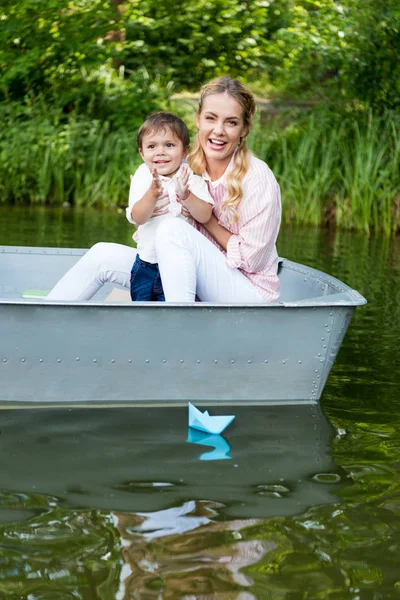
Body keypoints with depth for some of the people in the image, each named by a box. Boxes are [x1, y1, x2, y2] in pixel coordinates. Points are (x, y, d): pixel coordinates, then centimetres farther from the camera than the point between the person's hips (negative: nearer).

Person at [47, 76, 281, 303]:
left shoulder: (257, 178, -14)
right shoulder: (189, 169, 4)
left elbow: (250, 259, -11)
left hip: (250, 291, -6)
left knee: (173, 228, -29)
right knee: (102, 255, -1)